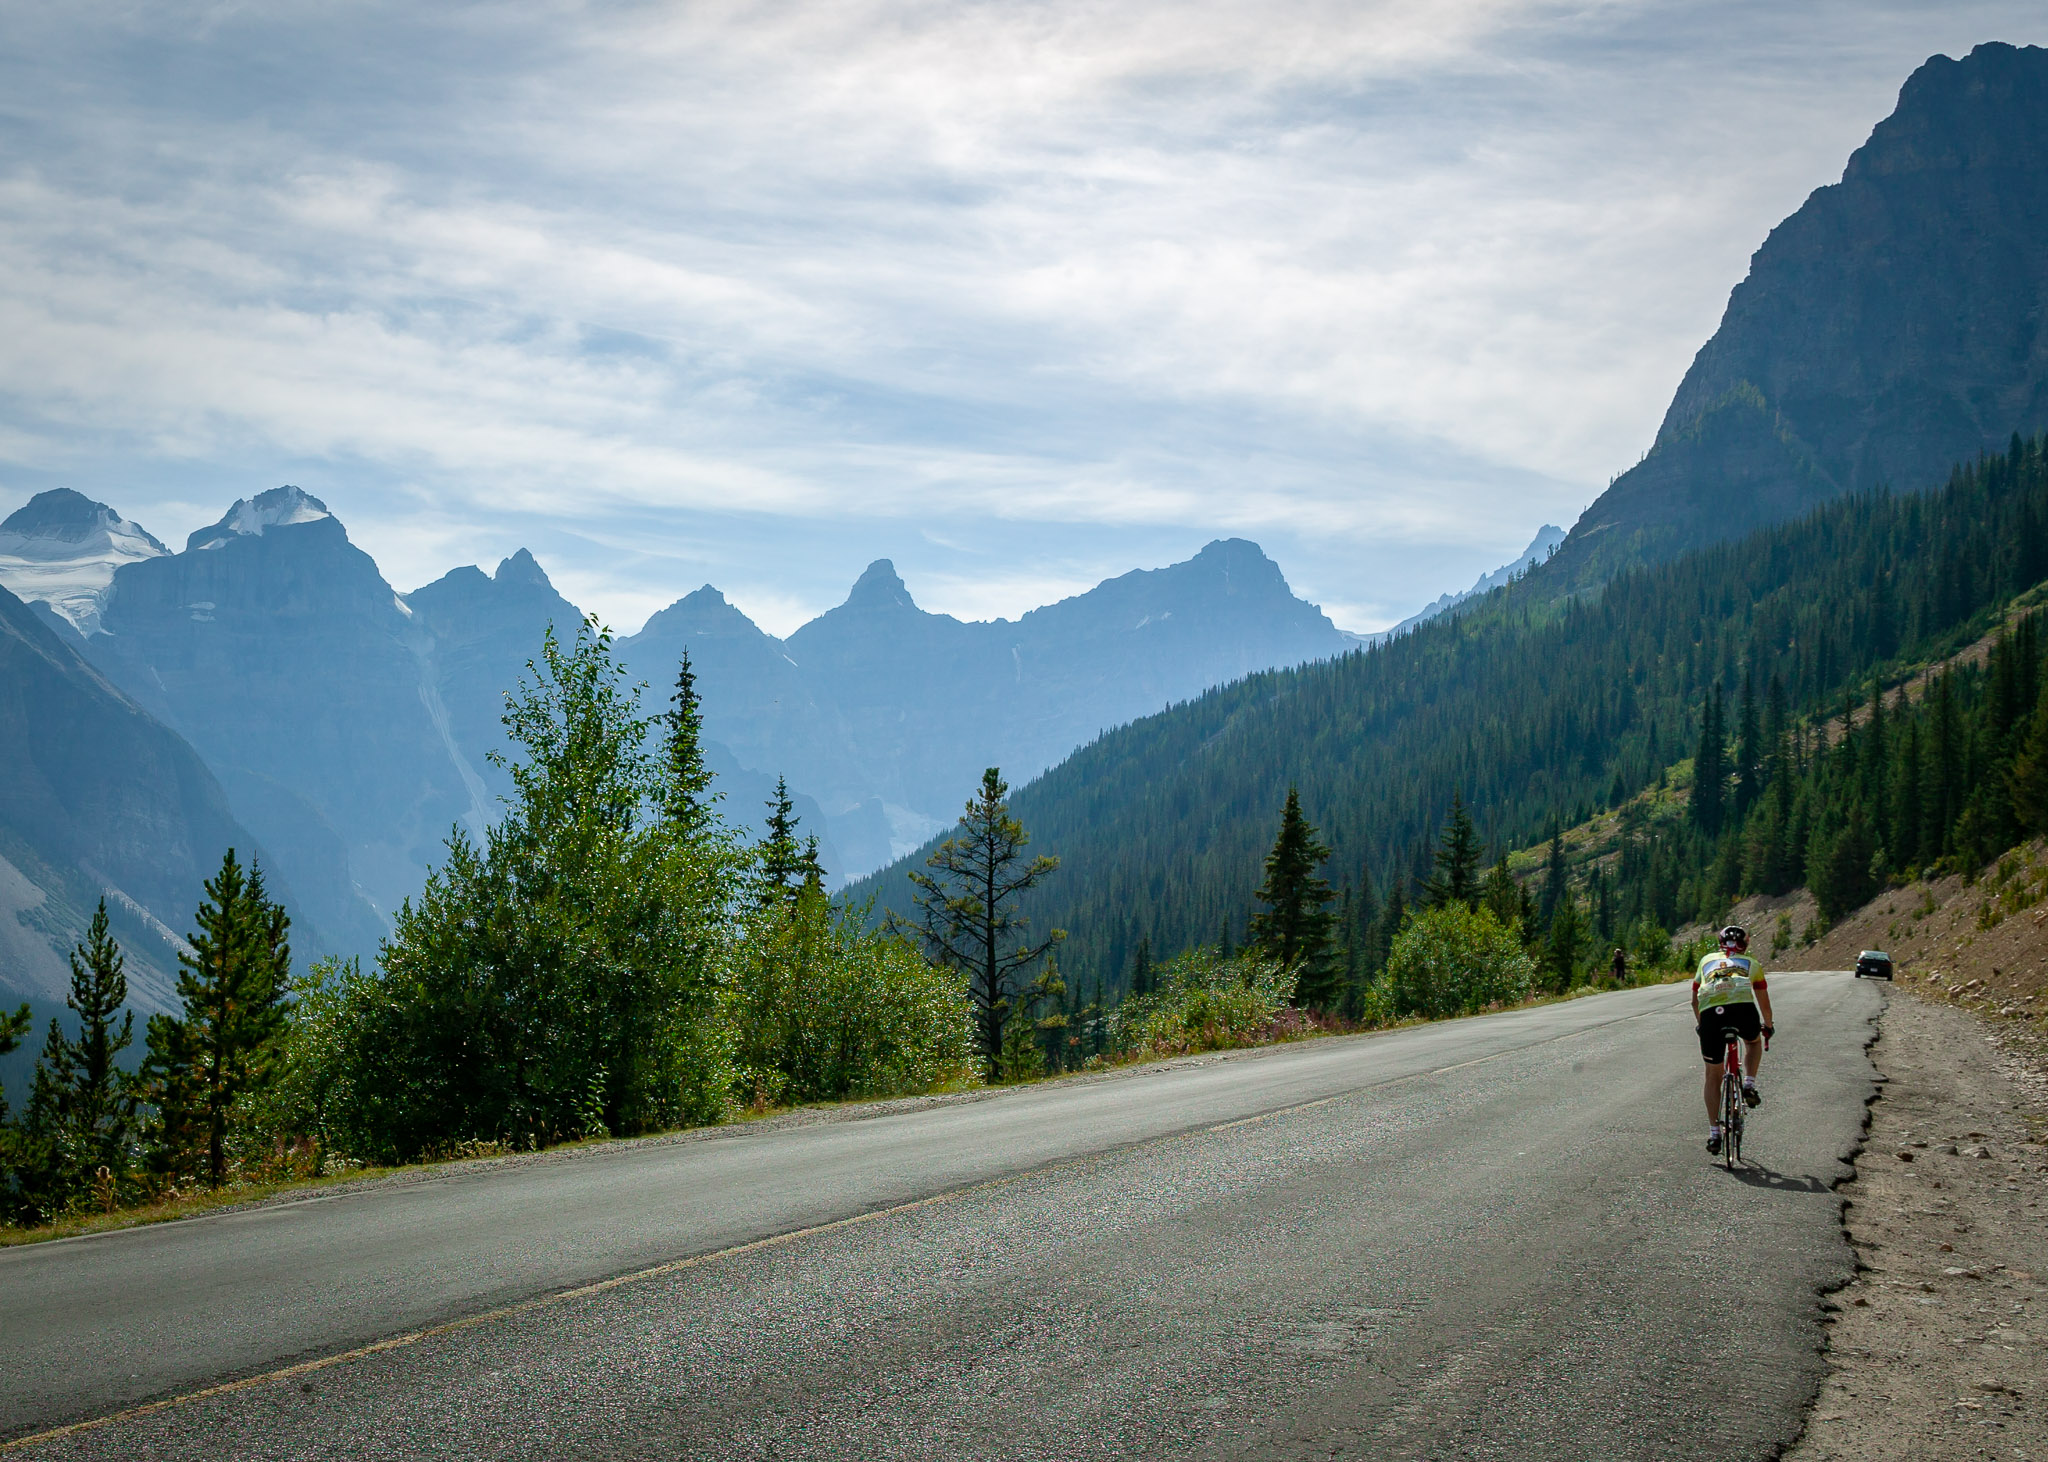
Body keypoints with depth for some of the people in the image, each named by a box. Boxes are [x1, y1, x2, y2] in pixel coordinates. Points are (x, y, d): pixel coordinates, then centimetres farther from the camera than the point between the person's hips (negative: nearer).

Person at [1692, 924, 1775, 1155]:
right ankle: (1749, 1086, 16)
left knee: (1713, 1075, 16)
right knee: (1753, 1041, 37)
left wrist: (1701, 1024, 56)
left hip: (1710, 1013, 1)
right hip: (1743, 1007, -1)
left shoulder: (1707, 961, 33)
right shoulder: (1751, 964, 30)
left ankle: (1714, 1133, 14)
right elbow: (1764, 1001, 37)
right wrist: (1767, 1026, 55)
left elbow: (1695, 1000, 38)